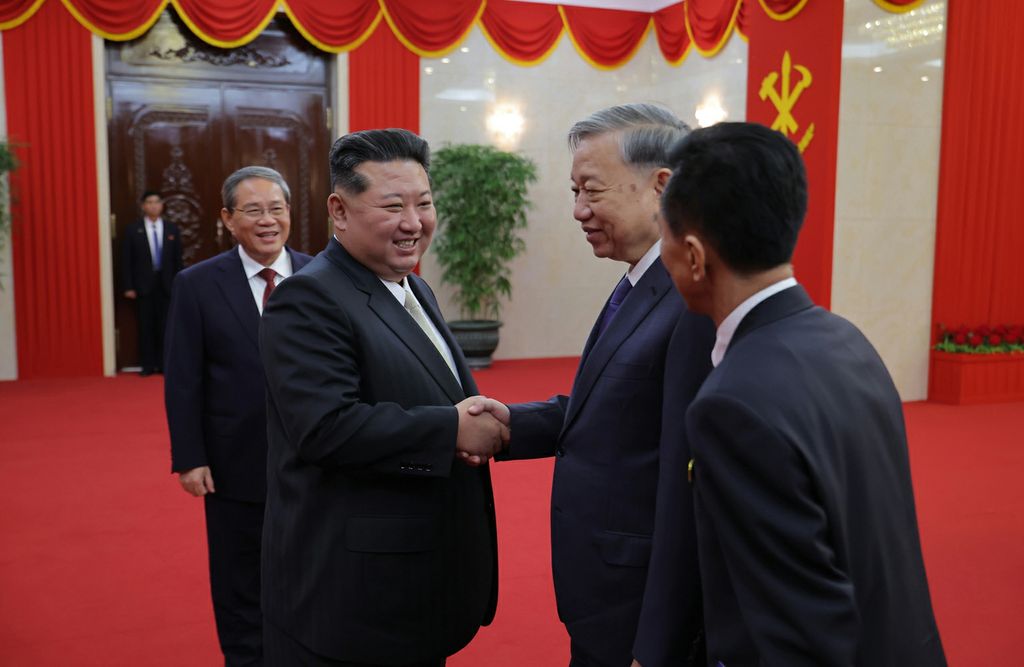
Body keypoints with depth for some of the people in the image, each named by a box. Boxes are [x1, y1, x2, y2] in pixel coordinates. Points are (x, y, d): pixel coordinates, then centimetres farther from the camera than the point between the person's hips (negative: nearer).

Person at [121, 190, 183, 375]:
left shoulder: (172, 229, 6)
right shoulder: (133, 230, 2)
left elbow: (177, 259, 7)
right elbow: (127, 260, 0)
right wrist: (128, 287, -5)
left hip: (167, 285, 1)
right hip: (143, 285, -1)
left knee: (165, 326, 3)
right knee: (146, 326, 3)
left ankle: (164, 364, 11)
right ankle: (148, 365, 10)